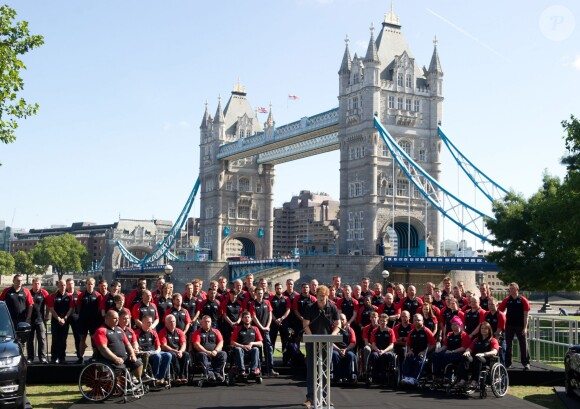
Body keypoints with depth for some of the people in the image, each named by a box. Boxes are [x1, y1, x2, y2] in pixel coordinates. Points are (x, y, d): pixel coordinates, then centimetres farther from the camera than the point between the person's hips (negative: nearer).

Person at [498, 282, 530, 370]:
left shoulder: (523, 300, -4)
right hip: (509, 326, 3)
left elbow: (526, 315, -5)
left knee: (523, 344, 2)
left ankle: (526, 363, 9)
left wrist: (525, 327, -11)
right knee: (508, 345, 8)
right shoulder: (506, 300, 4)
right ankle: (507, 363, 16)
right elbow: (499, 311, 5)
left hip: (520, 326, -3)